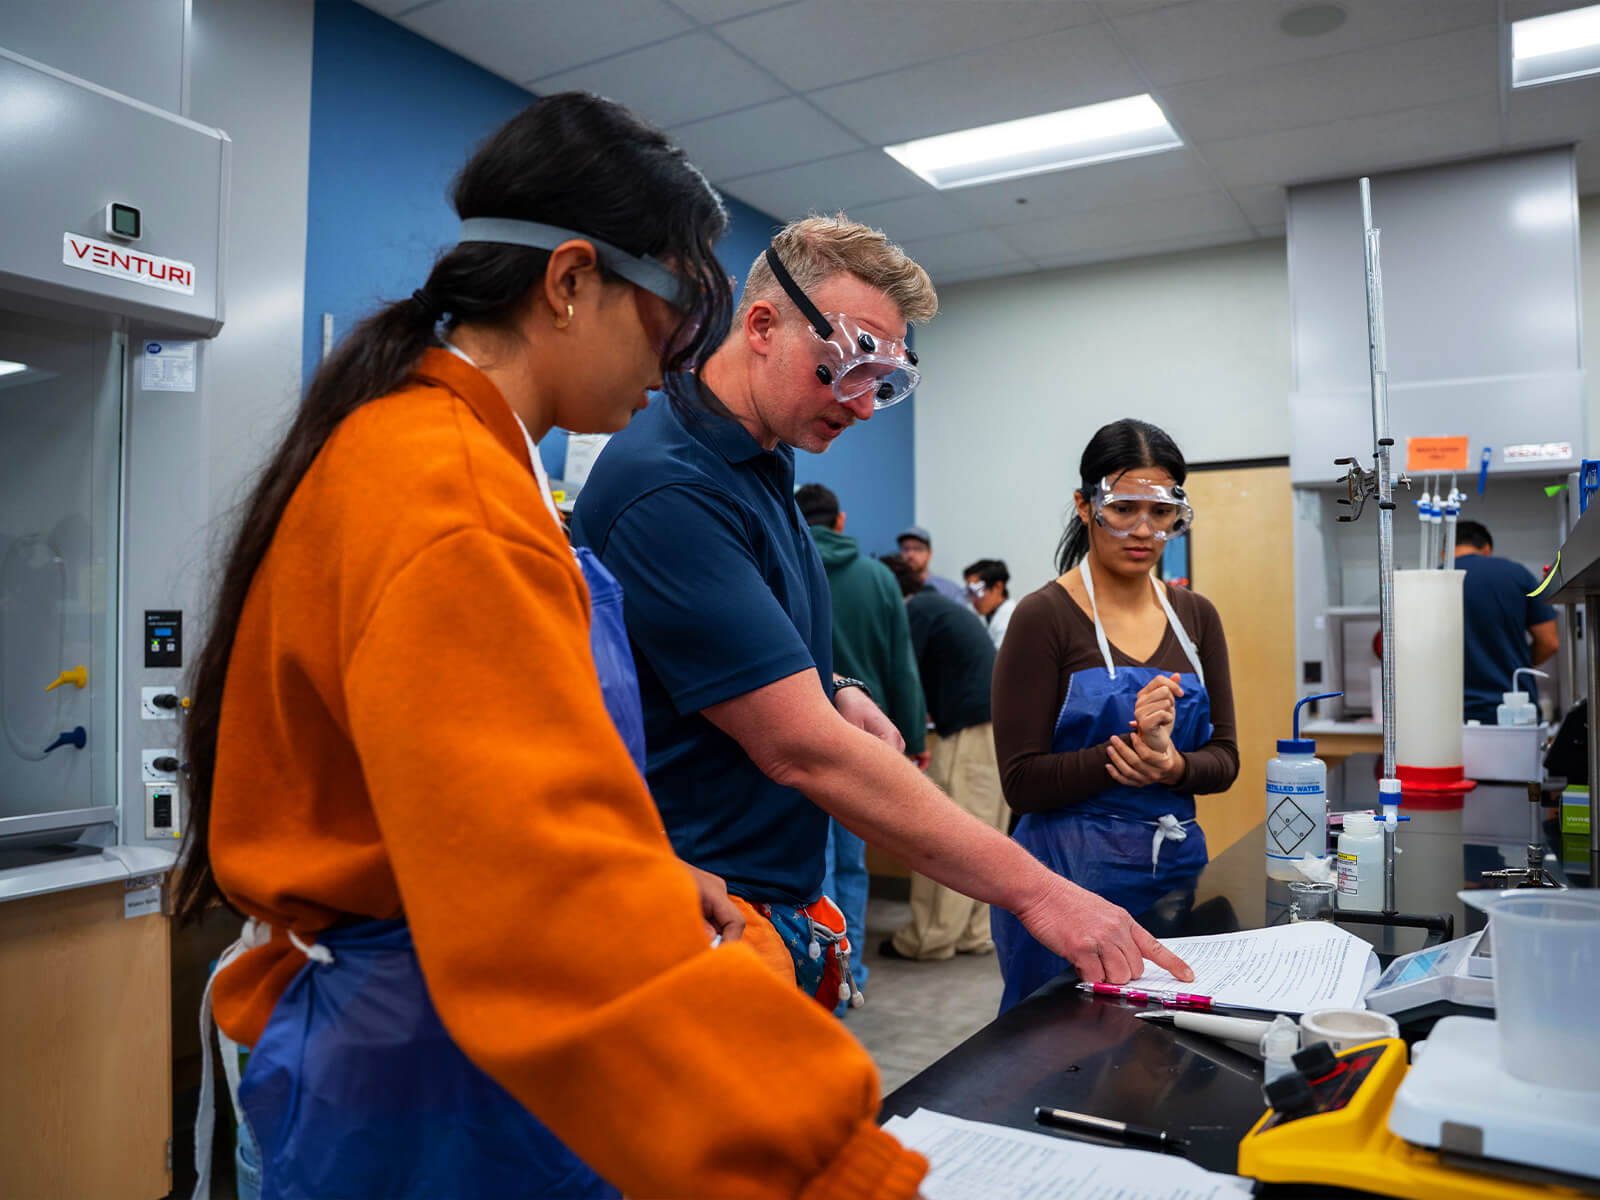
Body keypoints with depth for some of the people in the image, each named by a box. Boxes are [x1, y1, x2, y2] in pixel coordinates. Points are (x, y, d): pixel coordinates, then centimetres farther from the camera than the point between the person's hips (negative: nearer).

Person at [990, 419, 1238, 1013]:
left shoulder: (1195, 616, 8)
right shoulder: (1044, 617, -10)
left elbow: (1224, 757, 7)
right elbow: (1022, 781, -12)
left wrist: (1173, 765, -14)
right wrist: (1129, 748, -23)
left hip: (1179, 866, 5)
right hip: (1073, 873, -5)